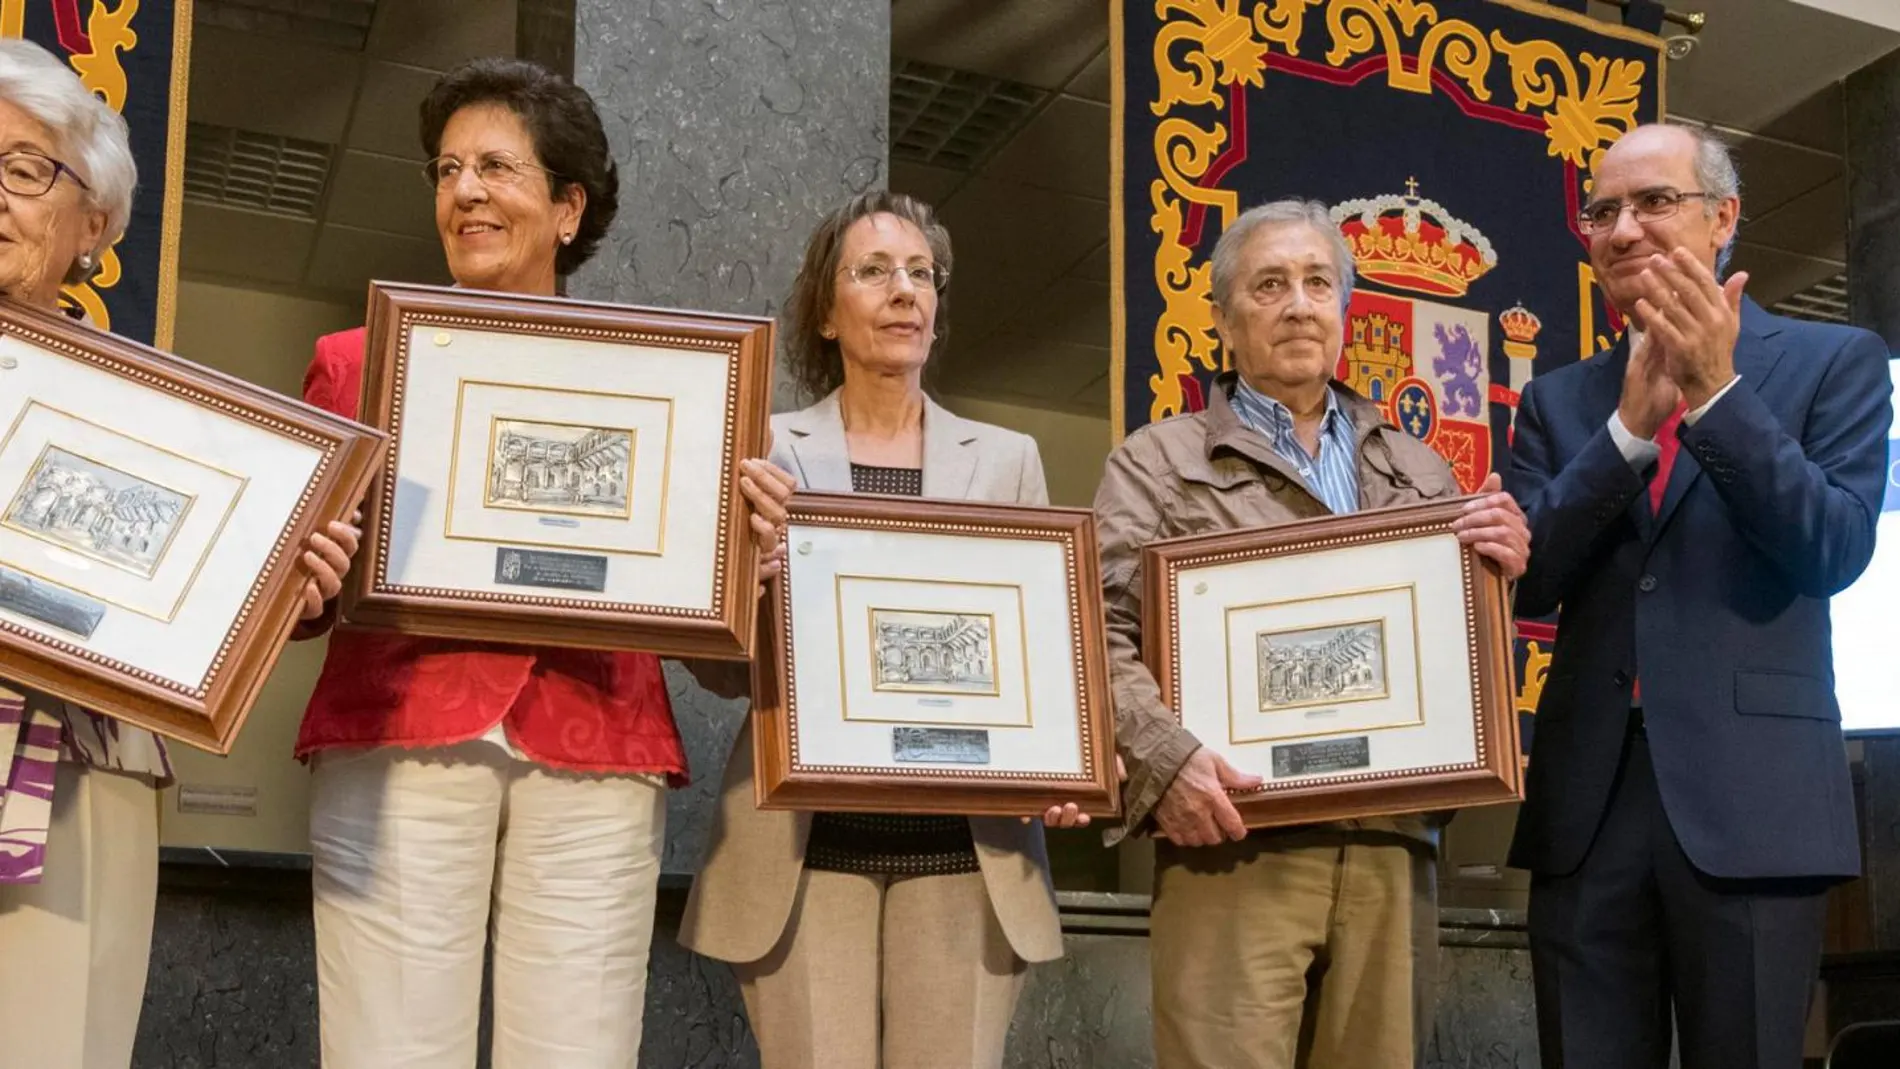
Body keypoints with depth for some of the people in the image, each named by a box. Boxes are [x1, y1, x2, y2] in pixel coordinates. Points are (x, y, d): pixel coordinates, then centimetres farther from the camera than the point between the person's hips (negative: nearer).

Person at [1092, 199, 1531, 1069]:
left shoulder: (1418, 471, 21)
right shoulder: (1159, 462, 9)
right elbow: (1102, 630, -2)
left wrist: (1502, 570, -2)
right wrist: (1163, 755, -19)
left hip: (1391, 848, 4)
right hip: (1233, 847, -3)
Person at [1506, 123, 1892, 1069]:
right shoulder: (1558, 400, 13)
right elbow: (1528, 581, 0)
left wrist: (1717, 391, -15)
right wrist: (1631, 424, -11)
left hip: (1747, 796, -3)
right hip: (1587, 797, 3)